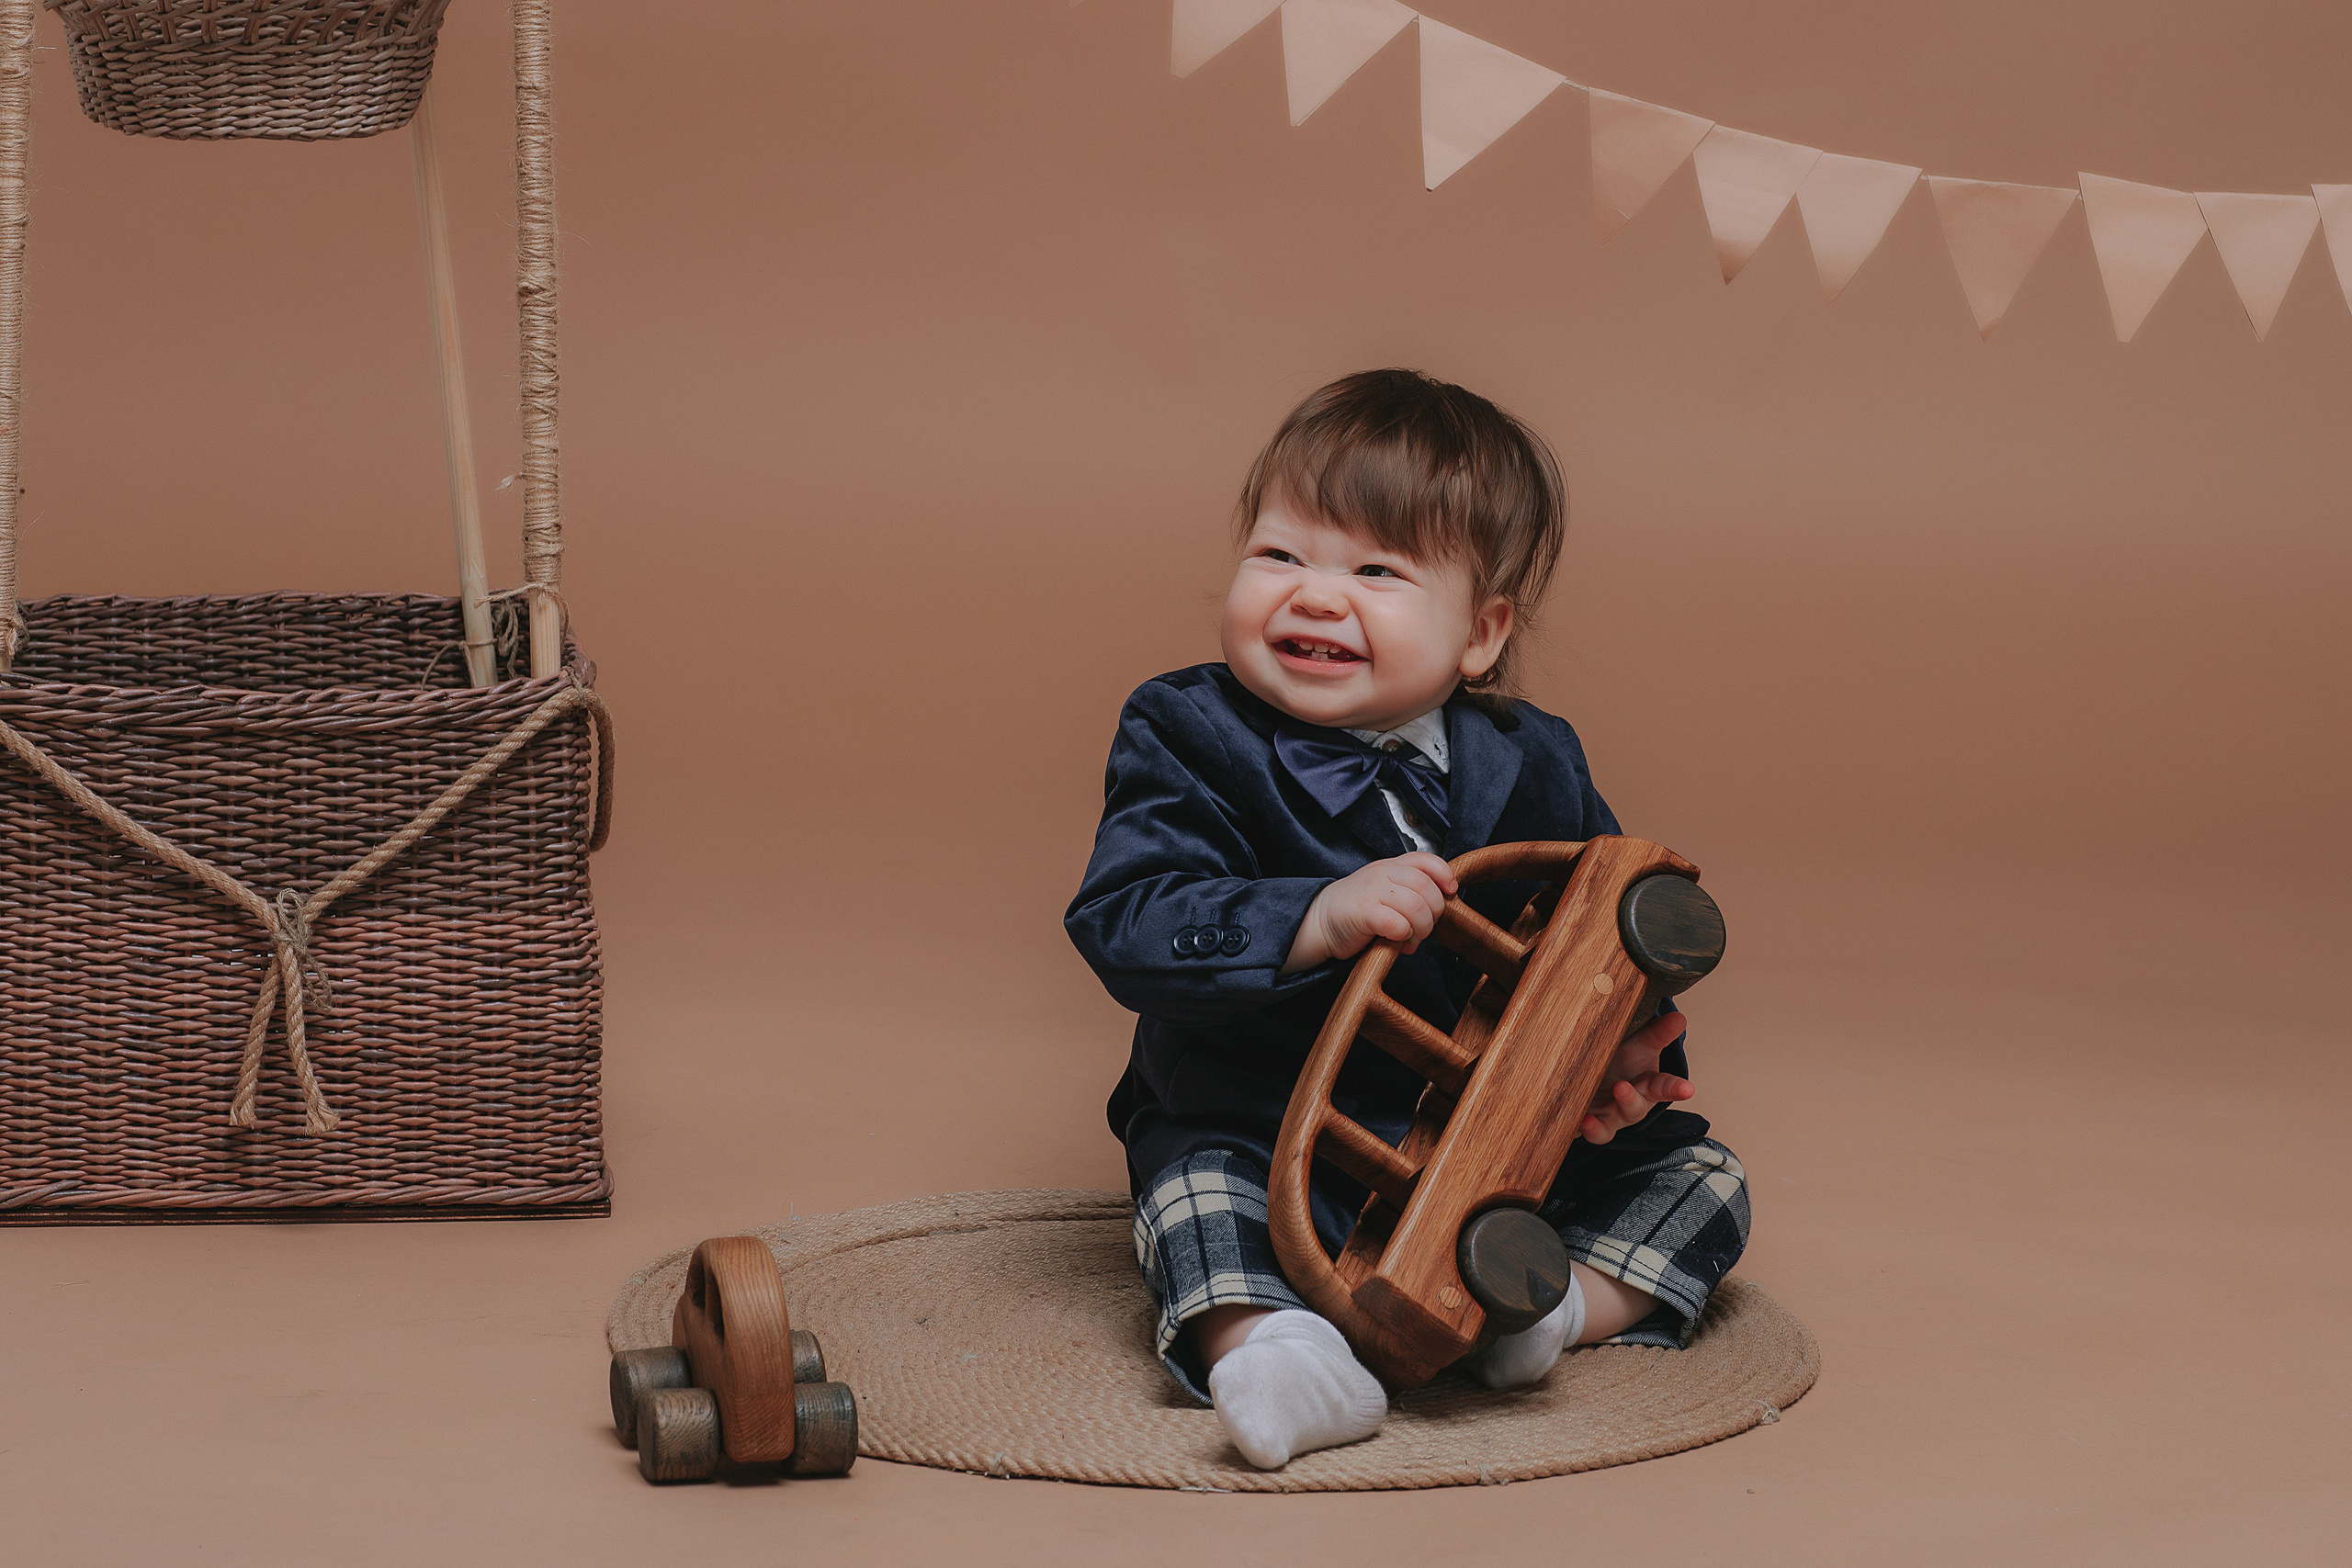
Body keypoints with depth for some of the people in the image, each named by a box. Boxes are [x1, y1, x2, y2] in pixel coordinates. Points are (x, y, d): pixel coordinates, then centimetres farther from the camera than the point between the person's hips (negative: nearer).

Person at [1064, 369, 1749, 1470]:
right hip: (1263, 1139, -3)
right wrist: (1317, 918, -38)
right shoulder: (1187, 741, -9)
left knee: (1700, 1173, -5)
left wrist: (1626, 1056, -16)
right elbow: (1123, 923, -23)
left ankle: (1564, 1301, -25)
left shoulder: (1531, 769, 0)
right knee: (1195, 1188, -33)